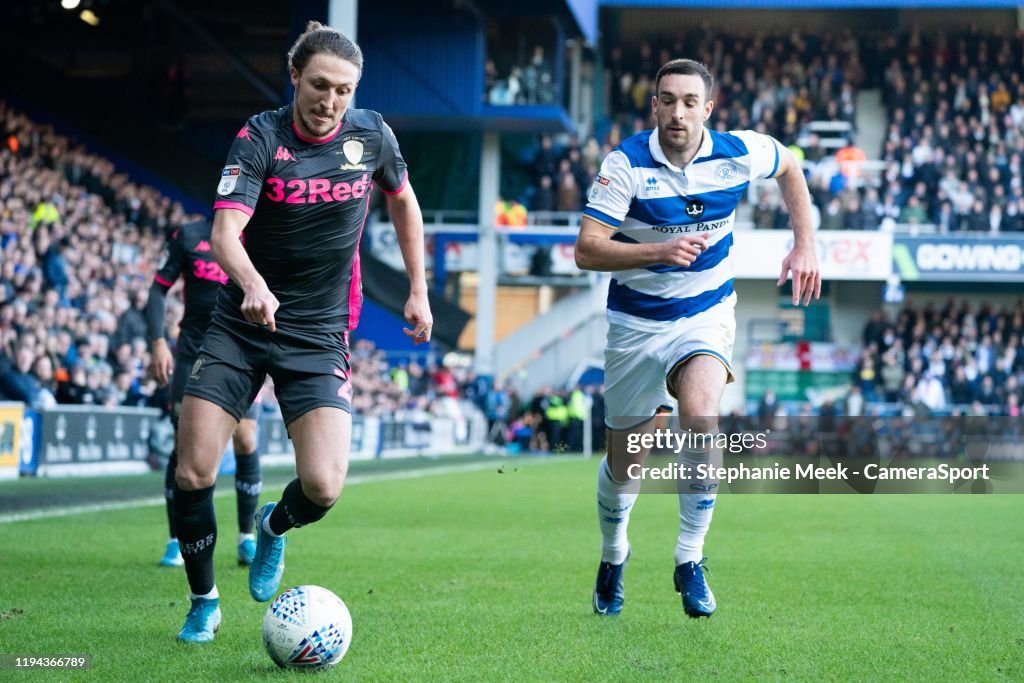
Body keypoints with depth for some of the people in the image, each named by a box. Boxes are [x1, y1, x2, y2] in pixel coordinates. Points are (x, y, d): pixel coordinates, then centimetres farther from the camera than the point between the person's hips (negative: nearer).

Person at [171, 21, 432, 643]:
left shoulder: (370, 134, -2)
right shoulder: (261, 137, -12)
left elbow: (403, 201, 18)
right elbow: (226, 230, -25)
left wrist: (418, 291, 15)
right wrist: (252, 283, -45)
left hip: (319, 336, 1)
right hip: (240, 328, -1)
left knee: (324, 487, -14)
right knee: (192, 474, -8)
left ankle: (273, 528, 23)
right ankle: (204, 603, 17)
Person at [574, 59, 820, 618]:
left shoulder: (738, 153, -11)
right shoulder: (627, 163, -17)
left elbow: (789, 167, 13)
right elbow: (586, 250, -24)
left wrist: (804, 247, 6)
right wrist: (660, 250, -37)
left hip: (706, 313, 0)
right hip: (636, 320, 0)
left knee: (700, 412, -30)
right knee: (625, 462, 7)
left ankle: (690, 562, -17)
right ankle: (613, 558, 38)